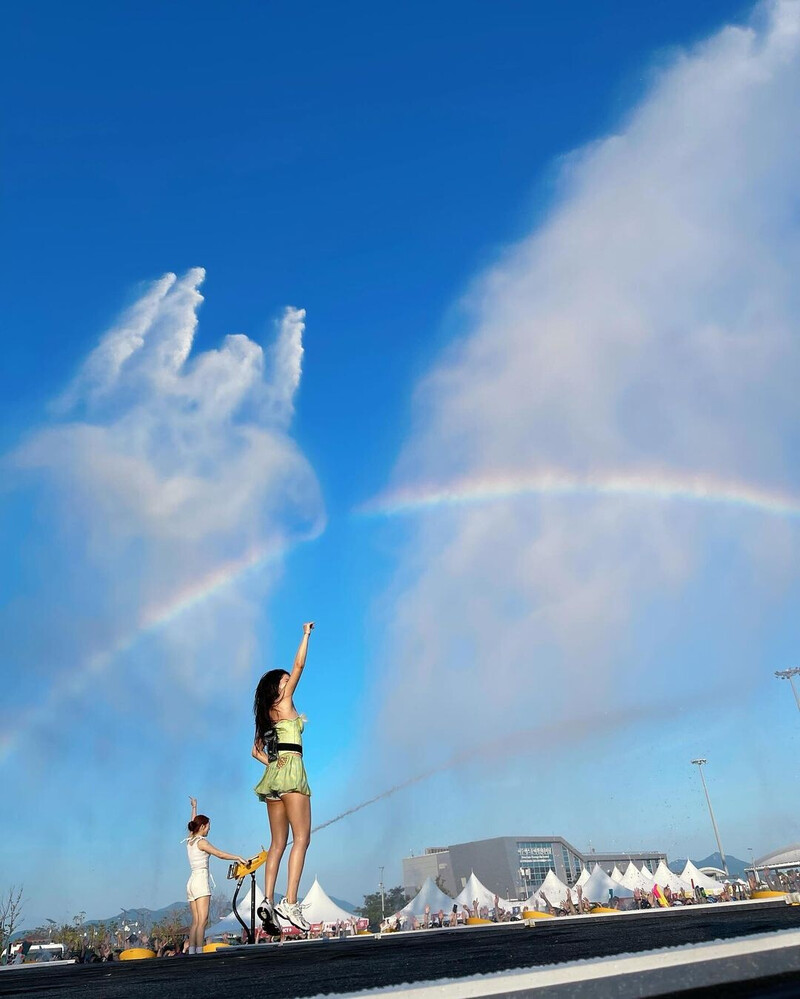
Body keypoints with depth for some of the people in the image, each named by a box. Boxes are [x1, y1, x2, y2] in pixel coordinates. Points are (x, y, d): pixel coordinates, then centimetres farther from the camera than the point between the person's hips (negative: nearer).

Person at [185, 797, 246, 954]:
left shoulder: (190, 840, 14)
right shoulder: (201, 841, -7)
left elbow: (193, 824, 33)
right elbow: (219, 854, -14)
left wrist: (194, 807, 46)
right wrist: (238, 857, -9)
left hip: (191, 882, 8)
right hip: (200, 881, -8)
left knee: (195, 922, 4)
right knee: (202, 921, -12)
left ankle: (191, 952, -2)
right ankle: (199, 952, -19)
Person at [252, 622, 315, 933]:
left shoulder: (266, 714, 21)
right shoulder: (284, 701, 1)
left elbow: (256, 750, 26)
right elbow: (299, 665, -1)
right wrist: (306, 634, 8)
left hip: (273, 775, 8)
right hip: (291, 770, -8)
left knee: (278, 843, 7)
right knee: (301, 838, -11)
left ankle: (268, 901, -2)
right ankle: (290, 903, -21)